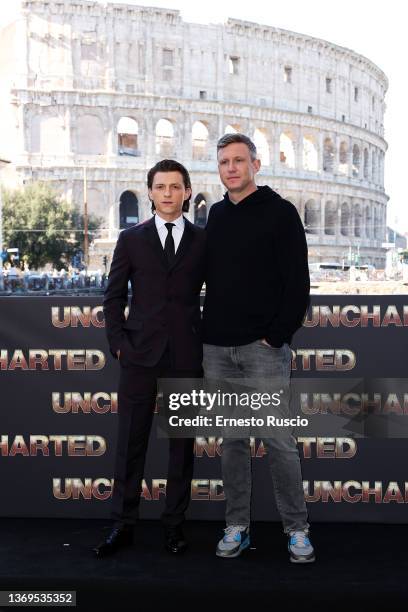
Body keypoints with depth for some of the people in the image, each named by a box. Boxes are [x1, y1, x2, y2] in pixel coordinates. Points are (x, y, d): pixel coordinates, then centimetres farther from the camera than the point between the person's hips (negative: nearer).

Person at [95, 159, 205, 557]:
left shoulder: (204, 240, 6)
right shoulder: (131, 239, 6)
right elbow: (114, 296, 8)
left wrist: (209, 344, 2)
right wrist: (118, 342, 0)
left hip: (186, 356, 0)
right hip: (140, 354, 0)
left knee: (182, 443, 7)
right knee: (131, 442, 4)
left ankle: (174, 523, 19)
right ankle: (123, 525, 15)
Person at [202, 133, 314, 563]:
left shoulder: (280, 212, -3)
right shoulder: (216, 215, 14)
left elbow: (297, 281, -8)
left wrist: (277, 334, -13)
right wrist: (207, 331, 10)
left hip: (263, 346, -5)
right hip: (217, 348, 5)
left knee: (279, 440, -3)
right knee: (231, 440, 10)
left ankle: (296, 528, 11)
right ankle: (237, 526, 19)